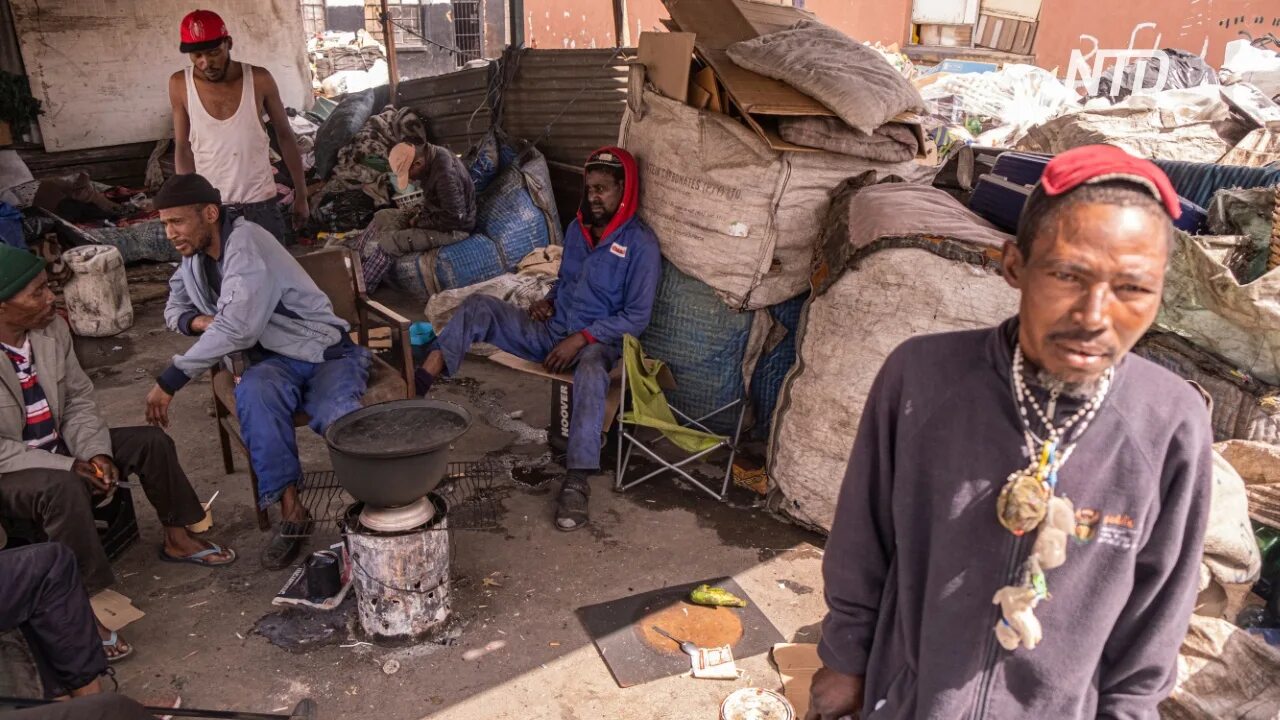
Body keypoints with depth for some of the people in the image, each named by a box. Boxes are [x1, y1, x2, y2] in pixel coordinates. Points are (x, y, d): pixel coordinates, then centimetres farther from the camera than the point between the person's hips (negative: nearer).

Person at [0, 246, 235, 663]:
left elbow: (78, 399, 2)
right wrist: (70, 467, -27)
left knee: (150, 441, -1)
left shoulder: (52, 328, -7)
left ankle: (176, 538, 17)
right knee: (64, 487, -36)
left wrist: (94, 452, -14)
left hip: (58, 447, 7)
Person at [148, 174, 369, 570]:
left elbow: (237, 327, -30)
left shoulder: (245, 242, -19)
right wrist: (200, 322, -2)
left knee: (340, 423, -37)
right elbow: (175, 309, 24)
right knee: (253, 393, -32)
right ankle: (290, 512, -29)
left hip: (326, 351, -6)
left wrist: (169, 381, -25)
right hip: (274, 360, 6)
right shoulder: (194, 257, 8)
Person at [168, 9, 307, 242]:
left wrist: (301, 195, 2)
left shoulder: (258, 79, -10)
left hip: (260, 201, 0)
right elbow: (183, 149, 3)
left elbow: (286, 136, 1)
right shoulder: (180, 85, -6)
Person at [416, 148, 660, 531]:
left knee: (590, 372, -43)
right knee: (480, 306, -15)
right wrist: (548, 300, 3)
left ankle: (577, 483, -44)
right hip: (551, 331, 6)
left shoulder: (641, 244, -10)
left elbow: (637, 317, -13)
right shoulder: (577, 228, 10)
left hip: (597, 341, -6)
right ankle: (419, 384, -27)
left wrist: (582, 338, -20)